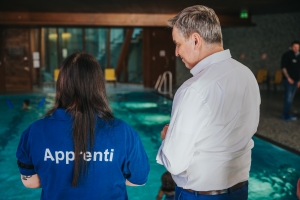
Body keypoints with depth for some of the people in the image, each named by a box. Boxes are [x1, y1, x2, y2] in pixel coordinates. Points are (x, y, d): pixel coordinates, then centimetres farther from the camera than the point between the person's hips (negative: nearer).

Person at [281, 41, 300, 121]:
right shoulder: (287, 55, -6)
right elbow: (283, 67, -10)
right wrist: (288, 78, -16)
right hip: (288, 80, -6)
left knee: (290, 98, 9)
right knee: (288, 97, -9)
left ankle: (286, 114, 16)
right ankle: (286, 115, -4)